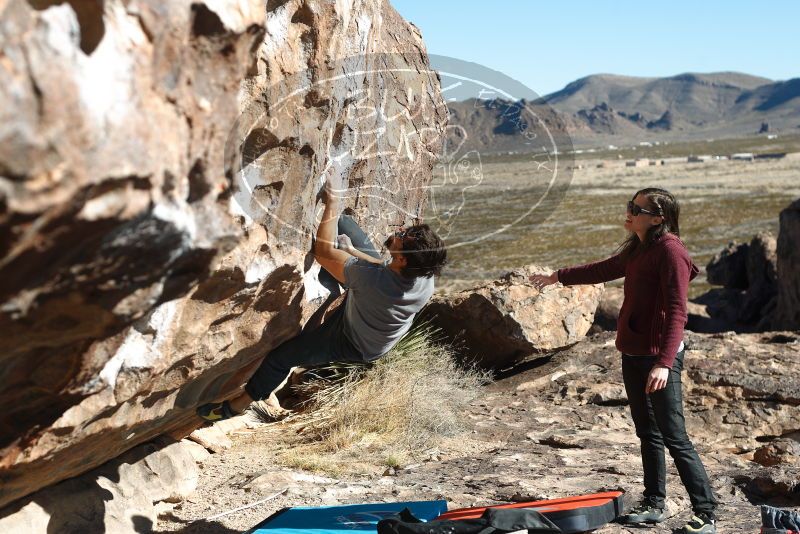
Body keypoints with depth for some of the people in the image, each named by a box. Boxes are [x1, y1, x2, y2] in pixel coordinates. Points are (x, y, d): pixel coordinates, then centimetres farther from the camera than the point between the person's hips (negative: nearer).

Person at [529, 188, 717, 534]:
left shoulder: (670, 250, -16)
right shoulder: (636, 249, 11)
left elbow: (676, 312, -23)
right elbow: (603, 270, 30)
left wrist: (664, 363, -30)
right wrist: (558, 277, 38)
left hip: (658, 357, -9)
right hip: (633, 354, 9)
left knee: (674, 438, -7)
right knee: (648, 434, 15)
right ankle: (654, 505, 26)